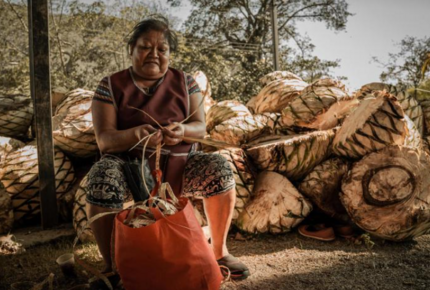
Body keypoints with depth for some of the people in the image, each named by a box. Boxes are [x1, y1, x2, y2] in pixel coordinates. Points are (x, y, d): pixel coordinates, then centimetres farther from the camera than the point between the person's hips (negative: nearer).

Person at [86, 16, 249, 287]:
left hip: (178, 165, 2)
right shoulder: (111, 86, -2)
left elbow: (200, 127, -1)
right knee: (102, 181, -33)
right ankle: (110, 265, -11)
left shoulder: (185, 82, 4)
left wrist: (183, 130, -26)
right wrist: (136, 134, -32)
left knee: (219, 169, -24)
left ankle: (220, 250, -3)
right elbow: (104, 140, -10)